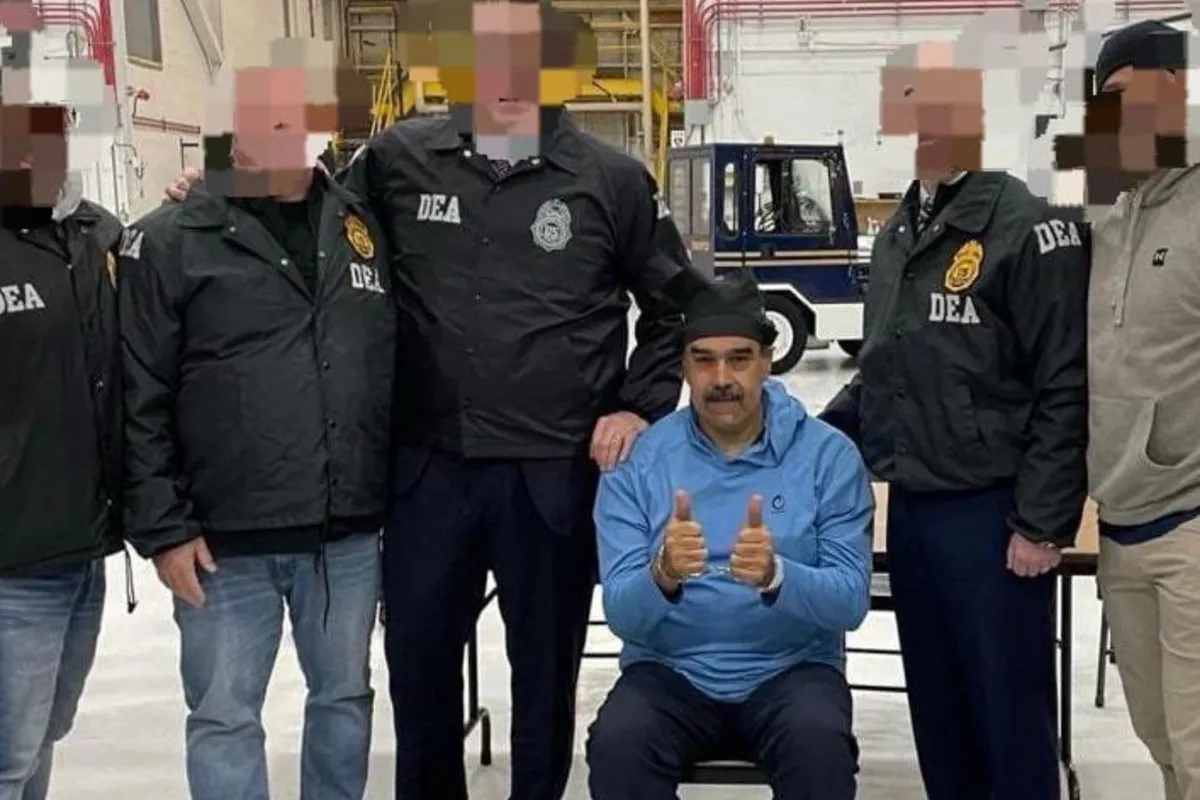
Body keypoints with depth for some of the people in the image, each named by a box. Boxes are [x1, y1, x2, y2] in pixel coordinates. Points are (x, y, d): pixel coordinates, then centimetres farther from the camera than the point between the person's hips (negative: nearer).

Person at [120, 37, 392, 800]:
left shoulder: (361, 227, 8)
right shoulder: (169, 242, -5)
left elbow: (397, 374, 12)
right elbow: (139, 403, -6)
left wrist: (400, 500, 10)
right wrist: (162, 527, -10)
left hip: (349, 536, 4)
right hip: (225, 544, -3)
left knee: (345, 699, 17)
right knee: (224, 718, 7)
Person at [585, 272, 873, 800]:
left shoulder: (828, 454, -4)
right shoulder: (637, 459, -3)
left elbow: (851, 600, -9)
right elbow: (621, 614, -8)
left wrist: (775, 576, -30)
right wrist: (662, 576, -31)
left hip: (790, 671, 0)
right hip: (671, 672, 1)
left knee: (820, 745, -32)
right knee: (616, 745, -29)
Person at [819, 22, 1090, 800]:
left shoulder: (1030, 229, -10)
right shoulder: (895, 234, 12)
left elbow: (1066, 390, -13)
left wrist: (1042, 524, -15)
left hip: (990, 514, -7)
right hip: (910, 509, 7)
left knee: (1010, 713, 3)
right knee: (937, 708, 16)